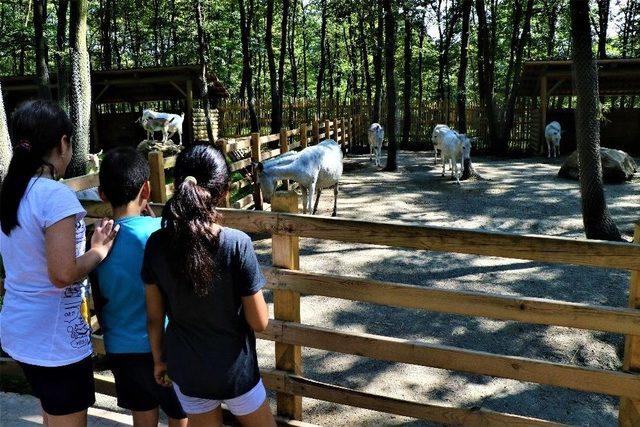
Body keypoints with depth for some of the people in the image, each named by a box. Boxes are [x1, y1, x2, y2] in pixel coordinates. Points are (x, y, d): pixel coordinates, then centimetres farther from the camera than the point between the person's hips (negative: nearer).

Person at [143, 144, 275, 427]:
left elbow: (154, 317, -3)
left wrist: (158, 359, 13)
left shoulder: (157, 244, -13)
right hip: (234, 368, -3)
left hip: (185, 370, 3)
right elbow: (259, 322, -17)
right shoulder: (237, 244, -23)